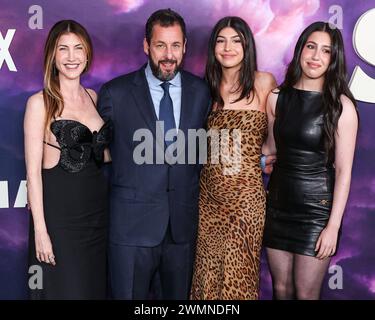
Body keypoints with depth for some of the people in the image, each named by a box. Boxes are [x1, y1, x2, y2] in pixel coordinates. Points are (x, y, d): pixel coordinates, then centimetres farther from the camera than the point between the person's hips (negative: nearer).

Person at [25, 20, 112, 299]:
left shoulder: (93, 97, 9)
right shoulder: (40, 102, -7)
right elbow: (33, 170, -10)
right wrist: (40, 229, -14)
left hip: (98, 210, 5)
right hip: (58, 212, -5)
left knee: (96, 287, 15)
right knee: (64, 290, 6)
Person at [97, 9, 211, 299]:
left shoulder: (201, 92, 4)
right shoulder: (116, 93, -4)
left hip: (183, 224, 3)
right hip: (132, 223, -2)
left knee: (178, 295, 16)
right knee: (129, 295, 9)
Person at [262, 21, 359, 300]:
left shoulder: (341, 106, -10)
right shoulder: (277, 98, 2)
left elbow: (343, 170, -10)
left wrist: (333, 226, -12)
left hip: (316, 209, -3)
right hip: (278, 203, 4)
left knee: (306, 293, 7)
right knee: (281, 288, 15)